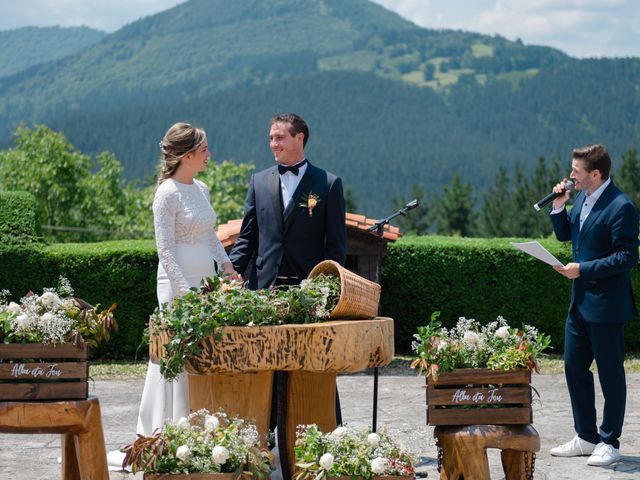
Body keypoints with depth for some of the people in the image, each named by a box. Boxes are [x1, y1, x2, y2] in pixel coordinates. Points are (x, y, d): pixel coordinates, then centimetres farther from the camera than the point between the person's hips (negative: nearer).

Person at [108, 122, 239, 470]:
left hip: (207, 284, 8)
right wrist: (186, 292, -18)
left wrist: (226, 264, 7)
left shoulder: (201, 190, 13)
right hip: (178, 287, -8)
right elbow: (165, 250, -12)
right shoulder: (168, 194, -10)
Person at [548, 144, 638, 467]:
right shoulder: (582, 199, 9)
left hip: (606, 306, -9)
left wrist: (583, 269, -22)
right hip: (580, 302, 9)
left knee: (610, 373, 2)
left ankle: (609, 443, 13)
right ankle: (586, 437, 25)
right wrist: (559, 208, 2)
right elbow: (565, 235, 20)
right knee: (574, 367, 14)